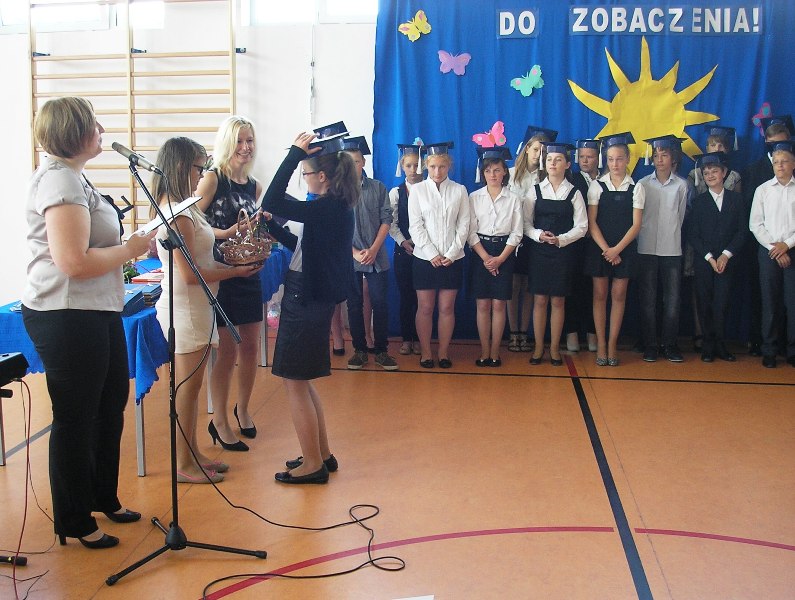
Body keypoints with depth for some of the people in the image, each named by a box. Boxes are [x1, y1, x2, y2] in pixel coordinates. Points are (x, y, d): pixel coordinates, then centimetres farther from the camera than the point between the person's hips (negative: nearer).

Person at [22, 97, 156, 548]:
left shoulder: (71, 176, 15)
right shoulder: (60, 180, -18)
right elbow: (74, 262, -27)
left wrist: (126, 245, 7)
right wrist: (130, 249, -15)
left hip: (96, 312, 11)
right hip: (67, 319, -11)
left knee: (111, 406, 21)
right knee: (75, 420, 3)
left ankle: (104, 499, 39)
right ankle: (75, 523, 20)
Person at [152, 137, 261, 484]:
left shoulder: (176, 208, 10)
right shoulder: (179, 215, -21)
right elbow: (189, 274, -22)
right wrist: (235, 271, -13)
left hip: (194, 308, 10)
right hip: (186, 309, -10)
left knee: (190, 385, 16)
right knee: (188, 385, 0)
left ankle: (193, 454, 27)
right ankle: (184, 465, 12)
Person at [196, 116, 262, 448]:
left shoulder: (255, 185, 10)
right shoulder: (212, 178, -8)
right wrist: (225, 233, -24)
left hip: (248, 273, 6)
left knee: (250, 346, 12)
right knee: (227, 348, -1)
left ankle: (242, 409, 32)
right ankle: (220, 420, 16)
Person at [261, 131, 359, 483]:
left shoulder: (328, 208, -19)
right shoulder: (335, 207, 10)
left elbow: (271, 203, -27)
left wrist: (294, 153, -22)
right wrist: (273, 230, 16)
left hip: (306, 301, -10)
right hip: (310, 298, 10)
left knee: (295, 382, 0)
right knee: (300, 381, 18)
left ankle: (313, 464, 10)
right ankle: (322, 455, 27)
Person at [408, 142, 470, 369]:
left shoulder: (459, 190, 4)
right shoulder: (417, 190, 2)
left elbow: (463, 225, 2)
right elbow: (415, 226, -3)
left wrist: (451, 254, -8)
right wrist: (432, 254, -10)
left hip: (452, 259, 1)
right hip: (424, 257, -1)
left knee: (447, 308, 5)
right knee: (425, 308, 3)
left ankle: (444, 352, 15)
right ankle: (425, 353, 13)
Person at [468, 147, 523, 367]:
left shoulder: (513, 199, 1)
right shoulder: (474, 197, 2)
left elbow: (516, 233, -1)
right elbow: (471, 232, -1)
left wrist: (499, 259, -10)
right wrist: (486, 258, -10)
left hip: (504, 255, 0)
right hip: (480, 253, 0)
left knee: (499, 305, 1)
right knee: (483, 305, 2)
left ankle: (495, 352, 8)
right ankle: (484, 352, 8)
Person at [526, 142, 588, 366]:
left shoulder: (574, 193, 2)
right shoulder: (535, 190, 5)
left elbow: (581, 226, -1)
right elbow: (526, 222, 2)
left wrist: (560, 239, -14)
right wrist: (538, 235, -16)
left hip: (563, 252, 0)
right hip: (539, 251, 1)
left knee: (558, 301, 4)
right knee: (539, 300, 2)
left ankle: (554, 348, 14)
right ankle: (538, 347, 12)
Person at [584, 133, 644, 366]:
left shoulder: (636, 188, 2)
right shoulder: (597, 185, 1)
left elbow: (636, 224, -3)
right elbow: (591, 222, -3)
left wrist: (617, 249, -14)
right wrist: (606, 249, -12)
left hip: (625, 249, 0)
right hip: (599, 248, 0)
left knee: (618, 295, 3)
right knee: (600, 295, 2)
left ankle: (612, 344, 10)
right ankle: (601, 345, 8)